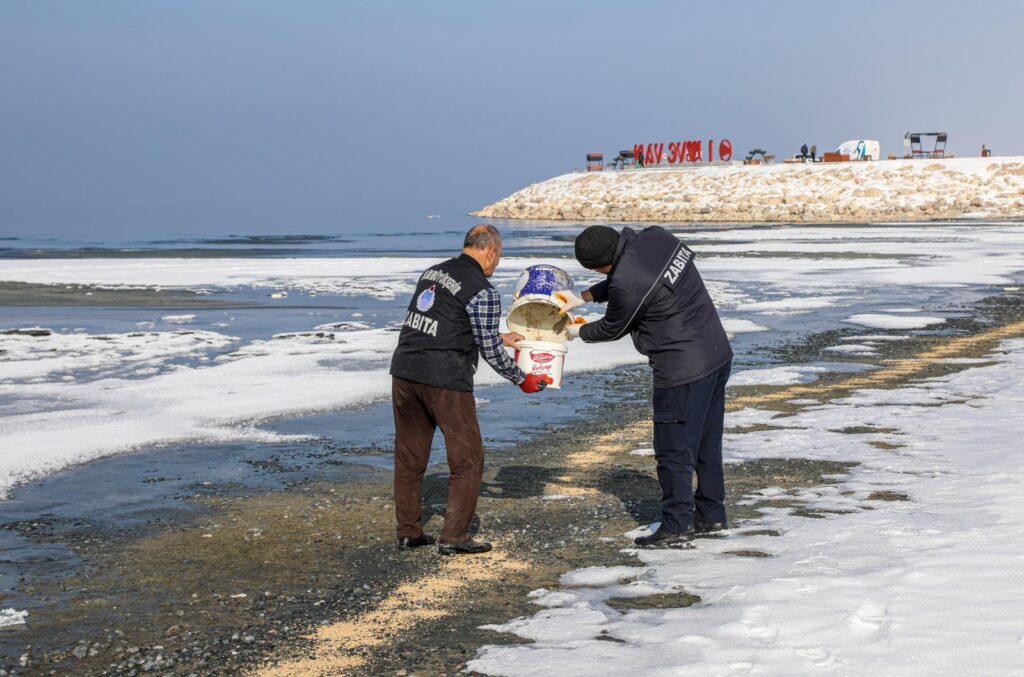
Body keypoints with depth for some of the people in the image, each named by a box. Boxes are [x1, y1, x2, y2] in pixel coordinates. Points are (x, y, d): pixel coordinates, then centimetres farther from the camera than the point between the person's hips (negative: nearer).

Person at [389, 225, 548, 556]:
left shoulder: (432, 272, 15)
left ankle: (408, 532, 21)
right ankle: (454, 537, 4)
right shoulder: (483, 292, -8)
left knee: (409, 456, 15)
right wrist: (522, 379, 10)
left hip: (404, 369, 7)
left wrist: (499, 338, 32)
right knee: (468, 459, 5)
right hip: (445, 379, -7)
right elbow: (490, 350, -5)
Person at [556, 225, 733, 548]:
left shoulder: (626, 285, -24)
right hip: (718, 353, 9)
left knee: (674, 449, 2)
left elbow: (613, 329, -3)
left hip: (683, 370, -9)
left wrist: (579, 332, 16)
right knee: (707, 441, 19)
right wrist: (584, 298, 16)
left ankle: (676, 527, 8)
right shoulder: (655, 237, 0)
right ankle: (710, 514, 29)